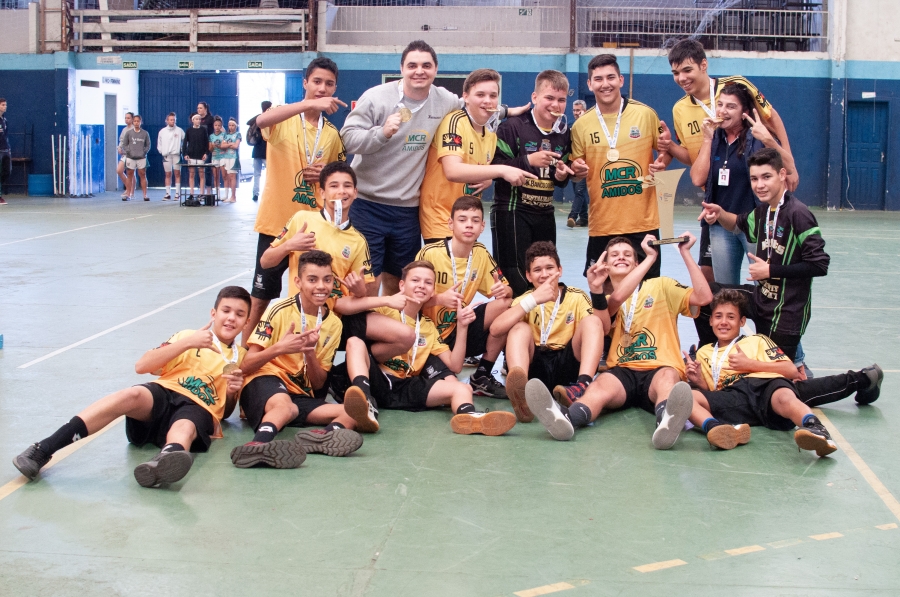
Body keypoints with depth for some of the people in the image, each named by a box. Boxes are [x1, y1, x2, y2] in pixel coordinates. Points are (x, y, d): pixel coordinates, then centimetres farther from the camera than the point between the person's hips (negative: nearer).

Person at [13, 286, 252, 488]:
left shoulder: (241, 358, 25)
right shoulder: (188, 336, 19)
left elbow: (226, 411, 29)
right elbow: (141, 366, 5)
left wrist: (232, 392, 6)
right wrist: (187, 343, -3)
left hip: (199, 410, 0)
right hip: (163, 395, 0)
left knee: (184, 428, -39)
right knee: (133, 394, -36)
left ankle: (164, 461, -79)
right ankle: (42, 450, -43)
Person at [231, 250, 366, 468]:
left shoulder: (333, 324, 8)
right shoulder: (280, 311, -4)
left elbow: (318, 384, 7)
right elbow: (247, 366, -7)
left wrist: (309, 352, -13)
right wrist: (278, 348, -26)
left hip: (302, 396, 5)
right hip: (265, 382, -5)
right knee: (284, 406, -40)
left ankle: (323, 436, -51)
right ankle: (258, 446, -70)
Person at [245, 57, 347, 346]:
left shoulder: (332, 134, 7)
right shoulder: (282, 118, -4)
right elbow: (261, 120, -29)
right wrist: (310, 104, -35)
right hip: (276, 223, -3)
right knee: (261, 297, 4)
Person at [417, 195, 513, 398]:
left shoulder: (481, 254, 0)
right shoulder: (429, 254, -16)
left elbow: (505, 289, 6)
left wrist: (504, 290, -20)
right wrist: (439, 299, -34)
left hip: (460, 328, 5)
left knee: (506, 304, -18)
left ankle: (482, 377, -7)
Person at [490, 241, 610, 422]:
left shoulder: (576, 298, 7)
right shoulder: (524, 300, 7)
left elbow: (603, 328, -9)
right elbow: (495, 329, -14)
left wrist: (597, 290, -21)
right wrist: (532, 300, -22)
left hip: (569, 367, 0)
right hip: (536, 368, 0)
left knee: (592, 321, -18)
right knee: (520, 328, -23)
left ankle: (582, 387, -45)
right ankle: (522, 395, -52)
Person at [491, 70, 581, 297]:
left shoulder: (564, 133, 9)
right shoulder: (513, 126, -11)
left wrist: (563, 176, -3)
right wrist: (528, 161, -23)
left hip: (545, 214, 7)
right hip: (511, 212, -7)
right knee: (515, 282, -9)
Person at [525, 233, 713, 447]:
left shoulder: (662, 286, 18)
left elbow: (704, 297, 2)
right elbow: (618, 297, -7)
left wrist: (685, 252, -1)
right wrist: (650, 257, -7)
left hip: (659, 370, -1)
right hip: (622, 371, 1)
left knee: (667, 377, -38)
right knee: (601, 384, -34)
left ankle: (666, 422, -73)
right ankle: (565, 418, -68)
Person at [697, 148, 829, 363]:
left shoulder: (798, 214, -22)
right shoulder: (762, 210, 2)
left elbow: (820, 265, -25)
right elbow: (740, 223, 25)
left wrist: (771, 270, -20)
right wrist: (720, 213, 2)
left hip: (786, 313, -8)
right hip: (761, 299, 8)